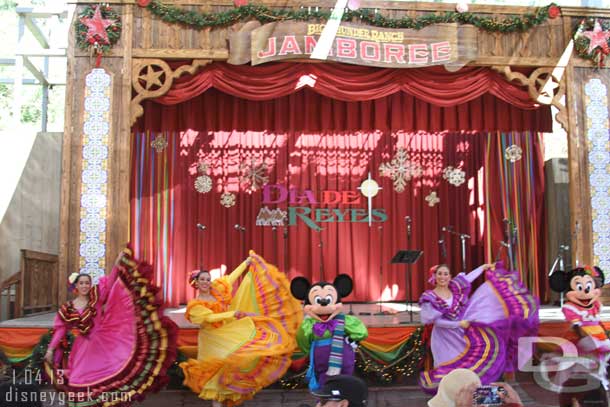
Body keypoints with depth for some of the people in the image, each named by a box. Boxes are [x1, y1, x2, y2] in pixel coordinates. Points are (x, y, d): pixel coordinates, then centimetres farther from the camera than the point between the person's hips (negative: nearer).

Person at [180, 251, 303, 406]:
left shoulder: (216, 292, 1)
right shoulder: (195, 305, -13)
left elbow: (231, 278, 4)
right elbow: (210, 318, -25)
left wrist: (247, 262, 5)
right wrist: (233, 313, -30)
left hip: (228, 335, 5)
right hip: (213, 341, -5)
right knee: (216, 369, -2)